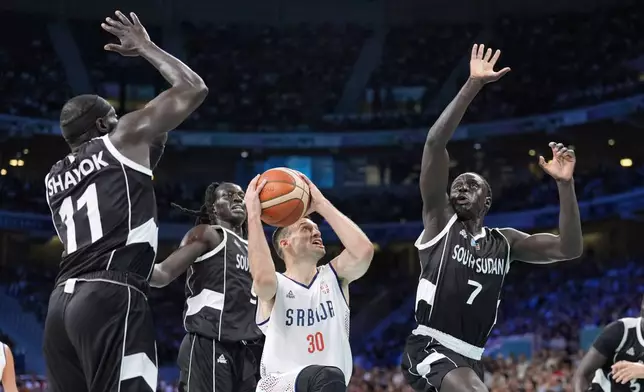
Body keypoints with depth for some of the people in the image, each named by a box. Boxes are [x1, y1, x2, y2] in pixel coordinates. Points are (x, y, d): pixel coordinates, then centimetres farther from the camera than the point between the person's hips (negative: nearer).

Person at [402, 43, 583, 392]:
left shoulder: (504, 242, 15)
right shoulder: (439, 221, 2)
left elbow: (569, 248, 5)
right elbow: (435, 143, -9)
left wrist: (565, 184, -5)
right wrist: (473, 86, -13)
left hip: (468, 359, 7)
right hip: (429, 348, -7)